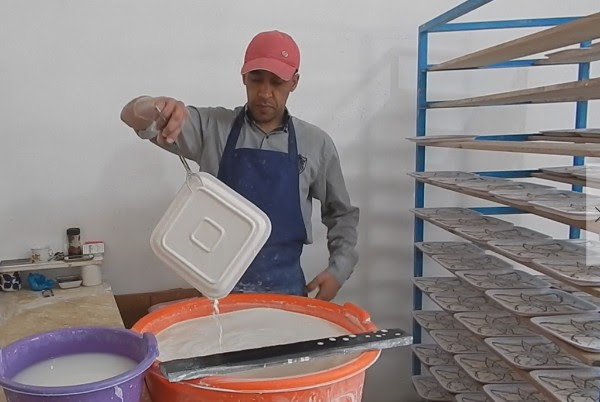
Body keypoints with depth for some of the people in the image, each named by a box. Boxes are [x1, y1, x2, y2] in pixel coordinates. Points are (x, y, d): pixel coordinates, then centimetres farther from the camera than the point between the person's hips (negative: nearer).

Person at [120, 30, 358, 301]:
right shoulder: (211, 126, -2)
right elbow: (131, 117, -10)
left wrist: (339, 270, -1)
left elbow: (341, 214, 11)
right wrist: (153, 108, -33)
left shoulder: (316, 143, 1)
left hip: (285, 286, 1)